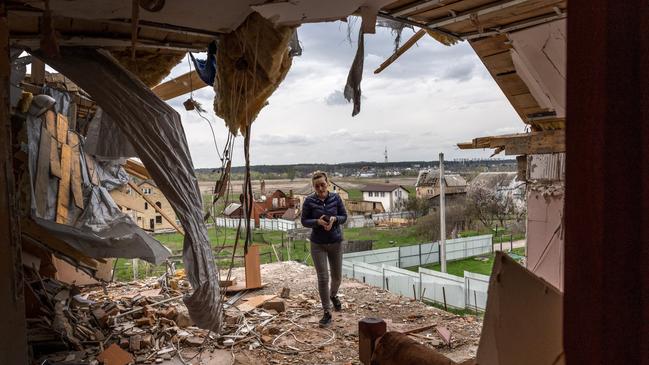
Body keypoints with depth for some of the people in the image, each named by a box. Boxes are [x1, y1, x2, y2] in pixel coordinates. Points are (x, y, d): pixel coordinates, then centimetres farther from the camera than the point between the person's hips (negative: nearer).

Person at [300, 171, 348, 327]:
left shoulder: (335, 198, -7)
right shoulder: (309, 201, -10)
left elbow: (344, 216, 0)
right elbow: (304, 221, -4)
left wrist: (334, 219, -21)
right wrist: (317, 222, -22)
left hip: (336, 243, 2)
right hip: (318, 245, -2)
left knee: (337, 276, 15)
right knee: (323, 278, -6)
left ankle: (333, 295, 48)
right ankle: (327, 313, 6)